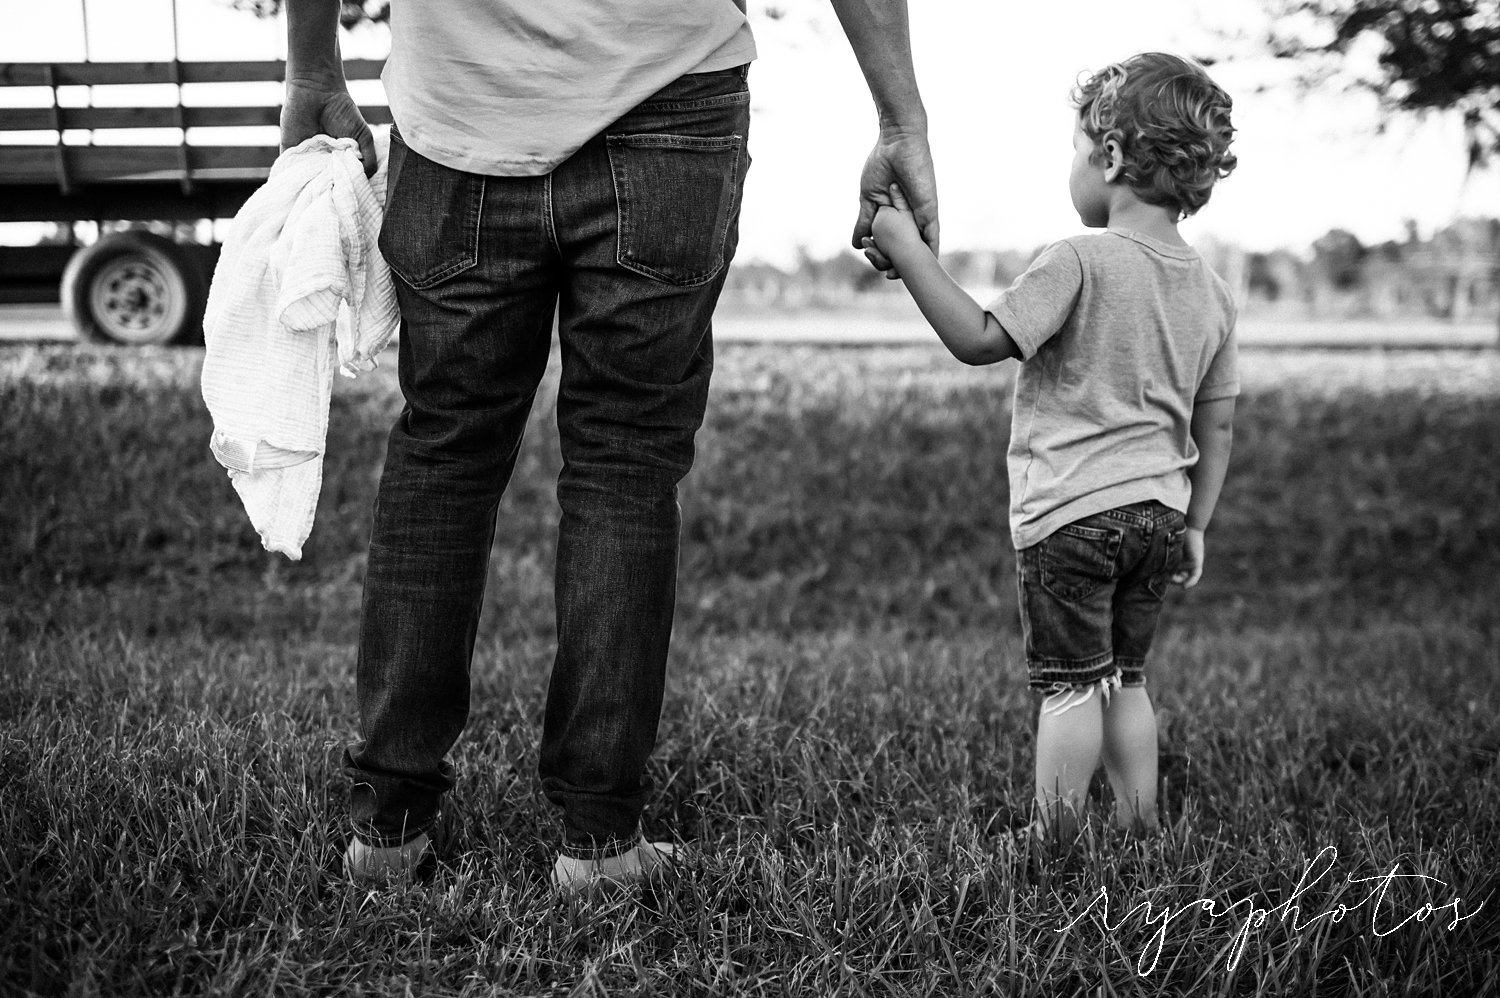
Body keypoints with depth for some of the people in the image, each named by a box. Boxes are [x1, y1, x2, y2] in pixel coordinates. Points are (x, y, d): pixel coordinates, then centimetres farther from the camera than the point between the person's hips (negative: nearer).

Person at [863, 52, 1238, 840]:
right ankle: (1140, 833, 23)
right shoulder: (1211, 291, 7)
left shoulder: (1080, 262, -15)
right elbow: (1217, 426, 11)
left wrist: (908, 250, -12)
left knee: (1070, 685, 1)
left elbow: (978, 340, -18)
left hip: (1071, 509, -6)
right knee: (1125, 679, 18)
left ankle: (1052, 837, 7)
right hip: (1159, 510, 7)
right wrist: (1195, 525, 19)